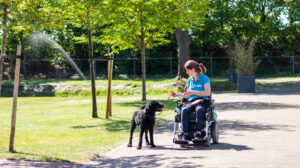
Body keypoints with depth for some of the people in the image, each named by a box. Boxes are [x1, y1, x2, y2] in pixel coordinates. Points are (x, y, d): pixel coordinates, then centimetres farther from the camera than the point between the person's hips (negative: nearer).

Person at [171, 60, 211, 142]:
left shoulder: (204, 78, -1)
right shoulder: (190, 80, 18)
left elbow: (207, 93, -14)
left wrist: (193, 92, -17)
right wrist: (178, 94, 12)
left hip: (202, 102, -4)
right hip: (190, 101, 4)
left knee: (199, 110, -41)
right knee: (184, 110, -32)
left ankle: (198, 134, -43)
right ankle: (185, 135, -38)